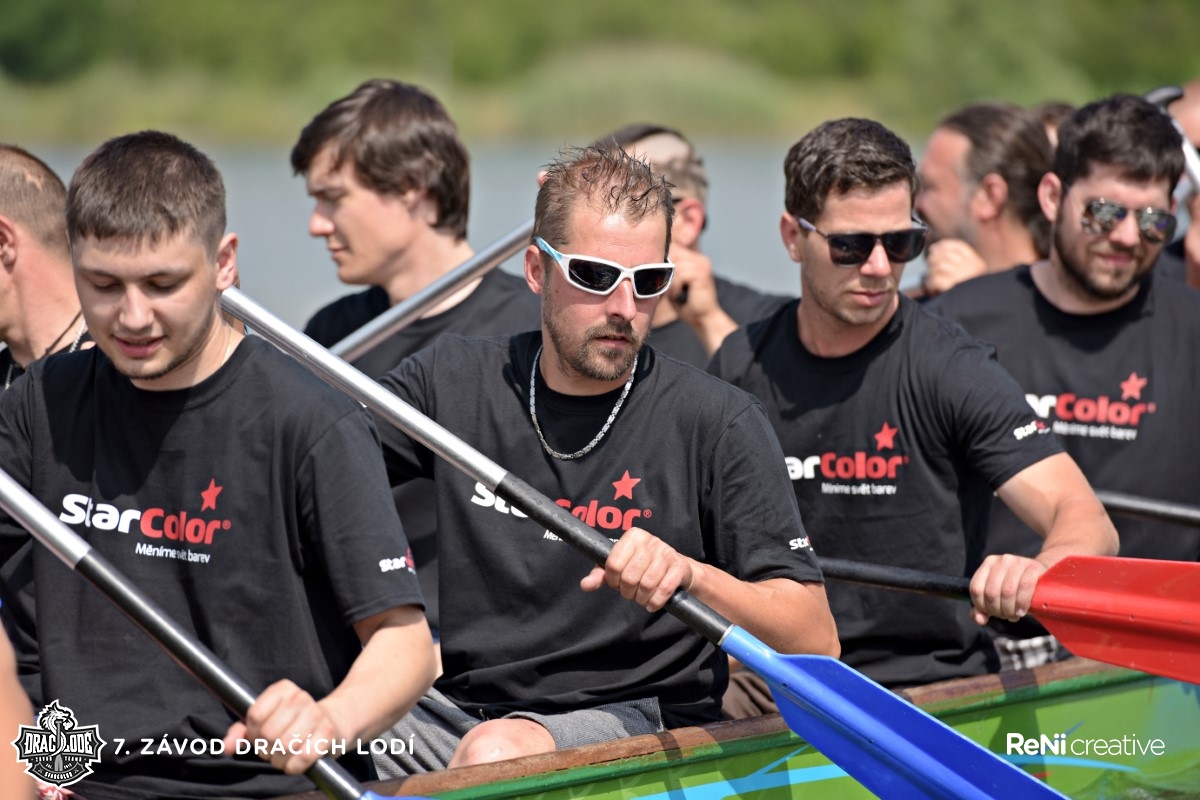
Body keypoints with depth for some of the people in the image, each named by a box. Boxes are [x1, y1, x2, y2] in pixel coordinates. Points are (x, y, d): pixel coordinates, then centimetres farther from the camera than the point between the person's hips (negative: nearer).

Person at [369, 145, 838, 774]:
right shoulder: (454, 381, 5)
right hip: (460, 706, 3)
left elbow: (816, 642, -9)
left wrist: (692, 575, -26)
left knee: (496, 752, -34)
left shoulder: (719, 422, -5)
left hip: (638, 718, -3)